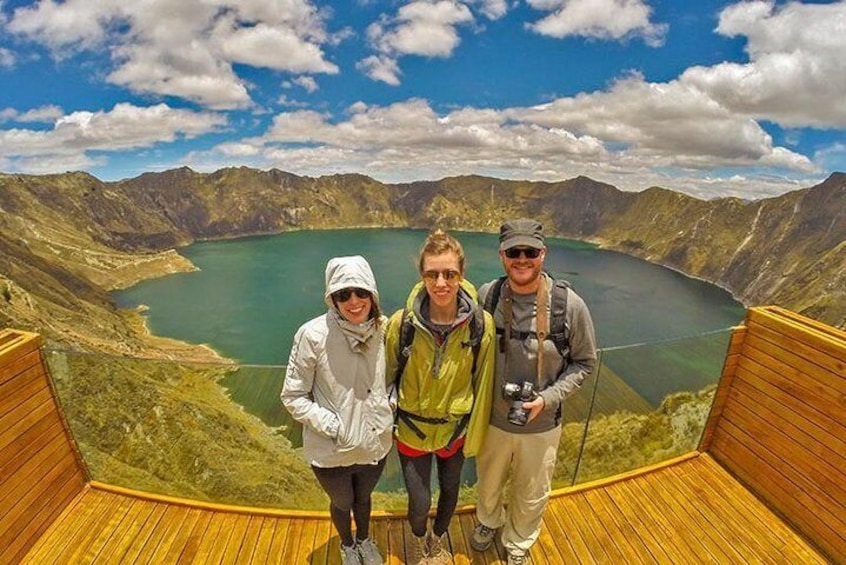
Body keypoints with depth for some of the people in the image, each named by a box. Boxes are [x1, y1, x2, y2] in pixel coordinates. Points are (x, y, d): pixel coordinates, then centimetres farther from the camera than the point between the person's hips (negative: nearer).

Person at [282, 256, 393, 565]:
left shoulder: (383, 329, -14)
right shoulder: (313, 335, -26)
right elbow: (293, 396, -16)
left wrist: (390, 408, -7)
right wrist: (333, 427, -22)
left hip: (374, 444, 3)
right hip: (332, 452, -2)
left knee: (363, 497, 31)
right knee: (342, 503, 28)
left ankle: (364, 540, 64)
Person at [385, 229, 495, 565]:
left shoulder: (481, 324, -20)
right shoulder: (402, 322, -22)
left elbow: (483, 384, -8)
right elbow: (387, 374, -7)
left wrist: (475, 436, 0)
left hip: (455, 428, 2)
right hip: (412, 428, -1)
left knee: (450, 489, 24)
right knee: (419, 503, 11)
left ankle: (439, 537, 60)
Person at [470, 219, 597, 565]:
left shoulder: (570, 305, -19)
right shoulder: (486, 296, -16)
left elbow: (584, 362, -6)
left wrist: (548, 398, -18)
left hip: (541, 426, -1)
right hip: (491, 419, 1)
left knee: (531, 497, 24)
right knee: (488, 485, 28)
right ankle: (489, 522, 62)